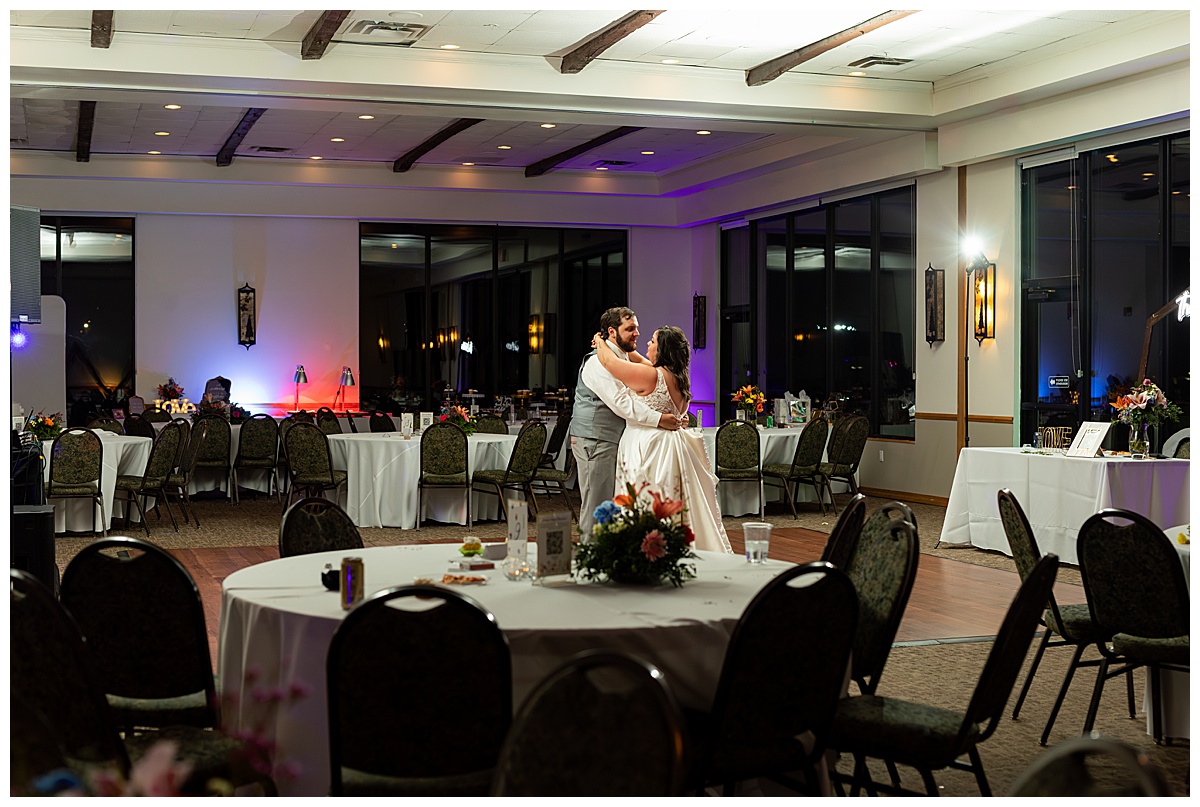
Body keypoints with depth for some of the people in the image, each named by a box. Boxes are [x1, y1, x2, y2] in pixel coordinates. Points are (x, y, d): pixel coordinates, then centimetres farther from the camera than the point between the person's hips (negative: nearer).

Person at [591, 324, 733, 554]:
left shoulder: (651, 376, -16)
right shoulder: (678, 376, 10)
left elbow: (608, 361, -14)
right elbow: (641, 361, 26)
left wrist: (601, 343, 6)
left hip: (650, 448, -9)